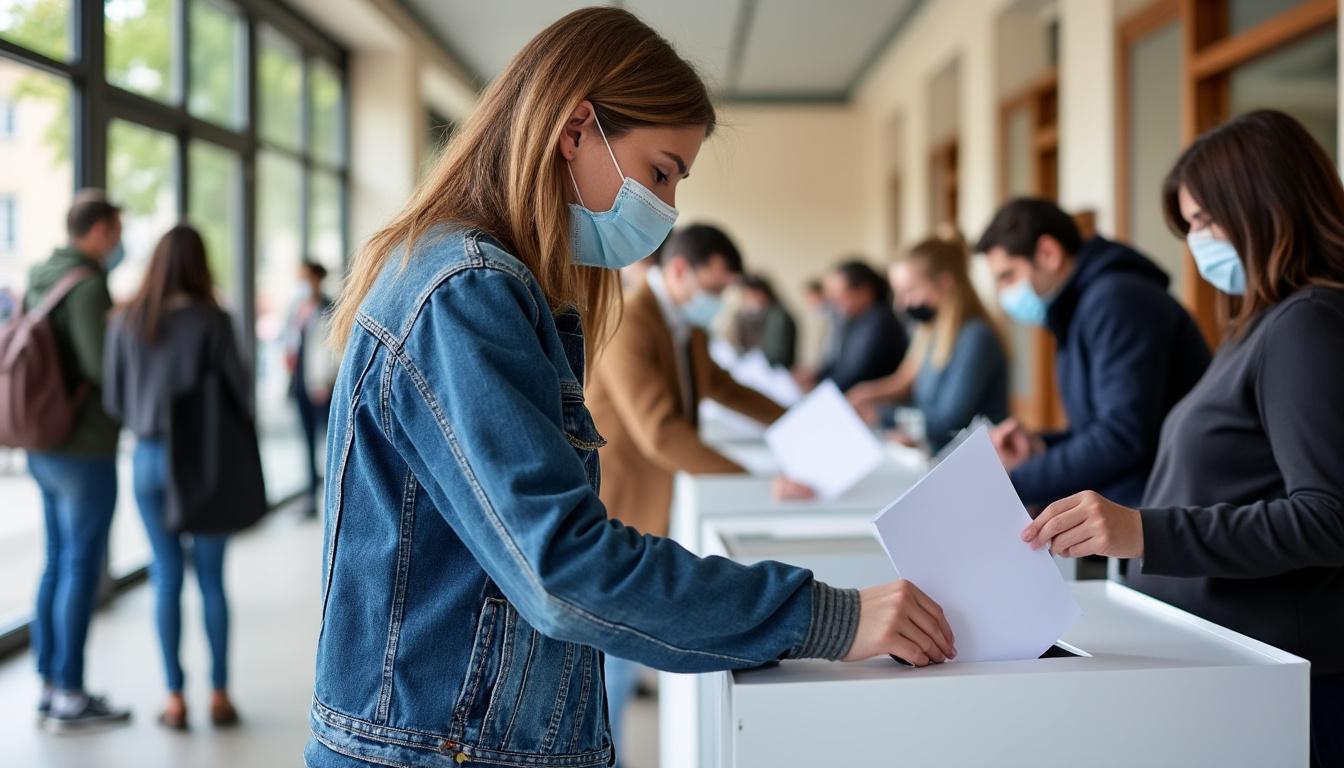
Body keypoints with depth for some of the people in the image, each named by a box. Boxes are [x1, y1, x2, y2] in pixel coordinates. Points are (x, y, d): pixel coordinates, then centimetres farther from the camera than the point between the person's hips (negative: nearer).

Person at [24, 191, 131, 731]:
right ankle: (70, 699, 3)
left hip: (46, 449, 9)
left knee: (58, 565, 13)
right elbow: (103, 365, -23)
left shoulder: (40, 284, 13)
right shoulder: (87, 286, -16)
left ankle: (50, 686, 19)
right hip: (85, 451, -9)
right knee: (82, 569, -3)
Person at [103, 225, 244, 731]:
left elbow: (113, 400, 1)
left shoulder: (125, 322, -1)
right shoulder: (211, 320, -11)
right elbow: (239, 388, -10)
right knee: (211, 578, 8)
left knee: (167, 577, 9)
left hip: (148, 457, 2)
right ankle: (219, 694, 13)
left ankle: (175, 699, 11)